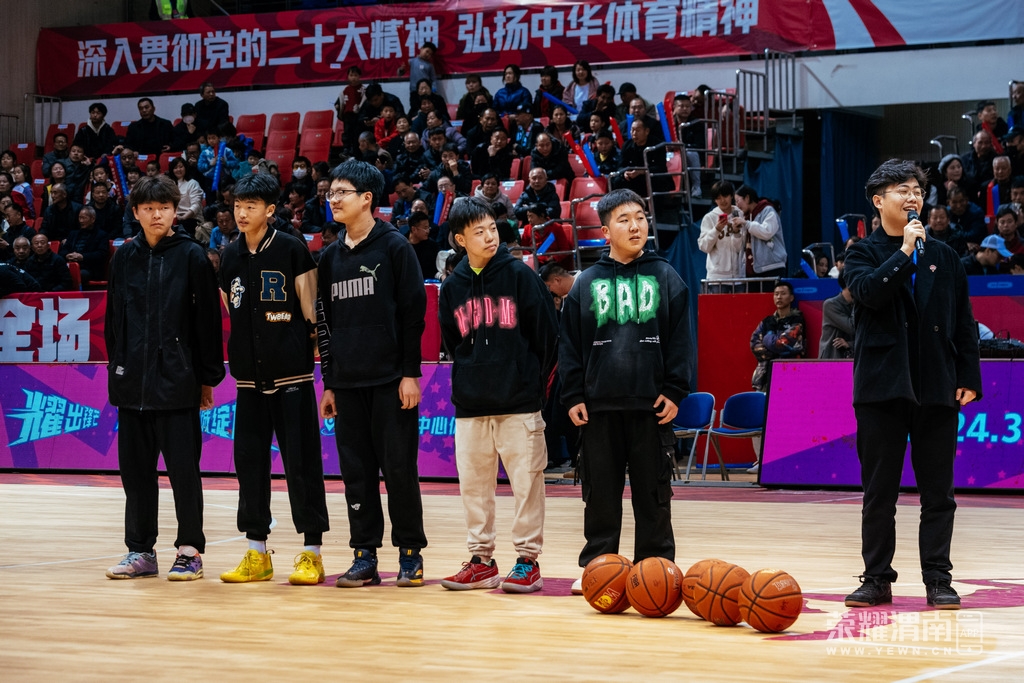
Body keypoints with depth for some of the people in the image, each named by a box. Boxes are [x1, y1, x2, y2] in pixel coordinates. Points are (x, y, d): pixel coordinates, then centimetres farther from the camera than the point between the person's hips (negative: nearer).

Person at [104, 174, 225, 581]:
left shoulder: (191, 256, -2)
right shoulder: (125, 258, 9)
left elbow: (208, 319, -3)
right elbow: (113, 317, 14)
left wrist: (208, 377, -4)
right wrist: (117, 366, 10)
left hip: (177, 380, -4)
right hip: (132, 380, 4)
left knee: (183, 467, -3)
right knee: (135, 467, 8)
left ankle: (190, 551, 4)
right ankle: (140, 551, 16)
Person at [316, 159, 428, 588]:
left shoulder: (394, 247, -3)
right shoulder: (331, 257, 14)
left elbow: (413, 312, -6)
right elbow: (326, 323, 17)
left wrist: (410, 373, -11)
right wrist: (329, 383, 13)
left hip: (390, 380, -5)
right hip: (347, 383, 5)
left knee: (399, 467, -3)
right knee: (356, 471, 5)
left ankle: (410, 554, 6)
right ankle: (365, 556, 10)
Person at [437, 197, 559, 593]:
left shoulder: (519, 275, -4)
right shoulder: (452, 288, 6)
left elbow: (547, 334, -1)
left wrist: (533, 381, 4)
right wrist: (470, 380, 10)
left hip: (519, 403, -4)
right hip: (470, 406, 4)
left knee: (526, 482, -1)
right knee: (473, 485, 7)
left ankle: (527, 561, 7)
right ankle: (481, 561, 17)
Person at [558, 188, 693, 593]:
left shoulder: (665, 278, 6)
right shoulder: (586, 283, 8)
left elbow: (681, 339, 3)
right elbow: (569, 345, 7)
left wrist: (674, 391, -5)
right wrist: (572, 396, -1)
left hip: (651, 406, -1)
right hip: (599, 405, 1)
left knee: (653, 491, 3)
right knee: (600, 492, 6)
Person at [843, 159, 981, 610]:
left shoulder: (943, 257, 12)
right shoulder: (863, 254, 6)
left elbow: (964, 321, 11)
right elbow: (870, 292, -16)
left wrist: (969, 377, 3)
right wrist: (904, 251, -13)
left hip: (936, 387, 2)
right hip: (882, 386, -2)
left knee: (938, 492, 2)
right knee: (879, 492, 3)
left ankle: (938, 580, 6)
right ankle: (877, 579, 9)